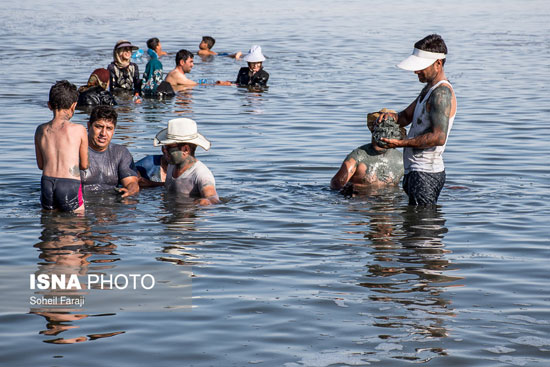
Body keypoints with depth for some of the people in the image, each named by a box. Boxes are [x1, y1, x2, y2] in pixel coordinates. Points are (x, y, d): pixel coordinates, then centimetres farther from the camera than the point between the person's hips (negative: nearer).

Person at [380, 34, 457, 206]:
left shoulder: (442, 93, -17)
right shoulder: (429, 88, 17)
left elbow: (439, 138, -25)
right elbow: (407, 116, 25)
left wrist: (402, 143, -23)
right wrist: (392, 117, 1)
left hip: (426, 174, -11)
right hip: (415, 171, 11)